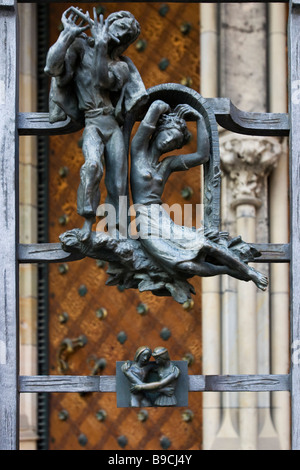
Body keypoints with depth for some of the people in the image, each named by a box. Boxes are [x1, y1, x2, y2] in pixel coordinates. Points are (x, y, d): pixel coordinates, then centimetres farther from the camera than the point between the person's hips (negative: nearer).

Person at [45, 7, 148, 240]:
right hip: (92, 124, -3)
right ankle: (88, 221, -21)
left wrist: (101, 45, -14)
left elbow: (104, 79, -11)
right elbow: (53, 68, -9)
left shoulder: (122, 65, 11)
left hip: (114, 126, 3)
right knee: (93, 166, -29)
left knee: (118, 184, -5)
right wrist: (69, 34, -9)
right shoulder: (81, 47, 7)